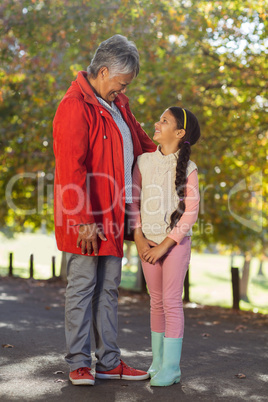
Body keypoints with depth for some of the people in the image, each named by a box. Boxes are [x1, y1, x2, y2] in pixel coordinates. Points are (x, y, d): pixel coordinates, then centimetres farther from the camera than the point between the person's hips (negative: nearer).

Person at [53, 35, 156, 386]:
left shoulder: (117, 104, 15)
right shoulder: (75, 107, -14)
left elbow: (141, 143, 31)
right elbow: (72, 169, -20)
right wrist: (84, 221, -22)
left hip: (113, 216, 9)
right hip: (85, 217, -9)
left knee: (108, 289, 12)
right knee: (82, 287, 1)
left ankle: (109, 362, 20)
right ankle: (79, 364, 12)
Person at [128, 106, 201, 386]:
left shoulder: (187, 168, -7)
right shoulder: (144, 161, 4)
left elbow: (191, 212, -10)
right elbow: (133, 200, 4)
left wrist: (165, 245, -13)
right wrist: (139, 238, -6)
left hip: (176, 240, -4)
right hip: (148, 242, 4)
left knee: (171, 301, -4)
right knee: (156, 301, 12)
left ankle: (171, 368, 3)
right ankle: (158, 360, 23)